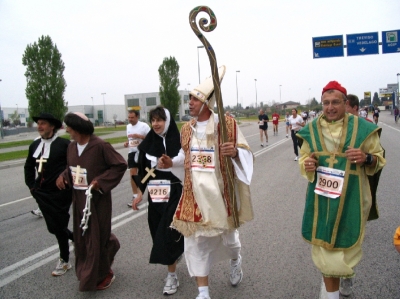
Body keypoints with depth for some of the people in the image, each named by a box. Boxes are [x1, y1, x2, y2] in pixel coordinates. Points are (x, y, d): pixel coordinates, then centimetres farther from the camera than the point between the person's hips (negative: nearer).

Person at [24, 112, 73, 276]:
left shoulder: (64, 144, -12)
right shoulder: (34, 145, 8)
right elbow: (28, 167, 20)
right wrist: (31, 185, 12)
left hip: (60, 193, -6)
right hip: (42, 194, 6)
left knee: (59, 226, 4)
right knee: (54, 227, 10)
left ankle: (64, 261, 24)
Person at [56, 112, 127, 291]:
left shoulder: (100, 146, -19)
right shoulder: (72, 146, 3)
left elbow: (120, 165, -15)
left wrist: (101, 181, -20)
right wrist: (63, 177, -3)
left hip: (97, 199, -7)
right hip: (78, 198, 7)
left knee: (96, 238, 4)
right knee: (81, 237, 16)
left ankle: (102, 275, 25)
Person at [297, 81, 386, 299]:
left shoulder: (362, 128, -6)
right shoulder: (311, 130, 0)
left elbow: (379, 159, 2)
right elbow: (304, 159, 9)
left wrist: (367, 158, -21)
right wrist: (307, 165, -15)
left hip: (351, 199, -1)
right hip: (322, 198, 1)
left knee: (346, 242, 16)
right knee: (325, 247, 4)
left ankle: (346, 274, 50)